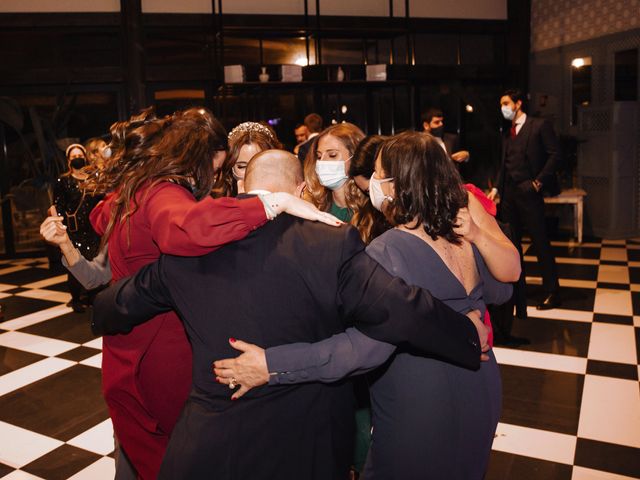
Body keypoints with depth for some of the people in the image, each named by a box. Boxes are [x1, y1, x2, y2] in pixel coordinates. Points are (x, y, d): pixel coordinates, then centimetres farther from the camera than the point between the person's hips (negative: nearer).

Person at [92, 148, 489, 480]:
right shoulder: (333, 245, -19)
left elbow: (120, 305, 8)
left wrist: (103, 317, 32)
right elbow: (405, 311, -22)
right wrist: (470, 334, -4)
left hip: (210, 443, 2)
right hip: (306, 445, -1)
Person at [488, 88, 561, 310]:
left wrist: (539, 181, -14)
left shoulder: (539, 125, -2)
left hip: (528, 192, -6)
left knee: (540, 242, -1)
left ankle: (551, 292, 9)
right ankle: (516, 287, 21)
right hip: (509, 192, 6)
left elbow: (554, 155, -7)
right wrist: (496, 188, 7)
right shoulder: (507, 133, 16)